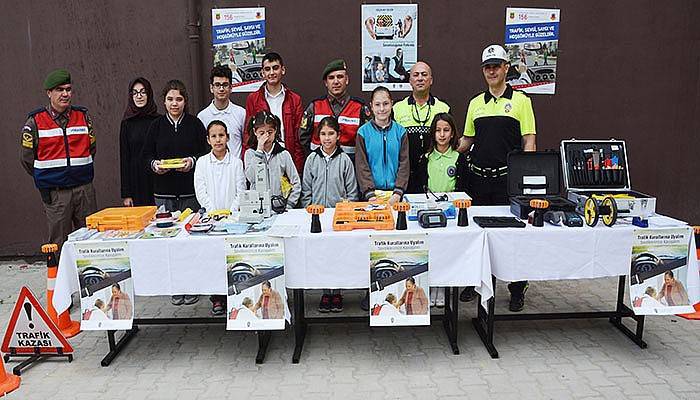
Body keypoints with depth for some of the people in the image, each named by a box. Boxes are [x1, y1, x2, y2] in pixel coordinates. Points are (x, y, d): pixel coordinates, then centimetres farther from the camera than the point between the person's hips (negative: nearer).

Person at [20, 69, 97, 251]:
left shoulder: (83, 116, 7)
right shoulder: (35, 121, -1)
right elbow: (27, 158, 6)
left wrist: (81, 171, 13)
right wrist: (44, 177, 10)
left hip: (85, 189, 2)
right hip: (54, 193, -2)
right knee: (60, 243, 3)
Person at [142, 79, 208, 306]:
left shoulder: (195, 124, 4)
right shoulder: (156, 126, 9)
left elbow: (206, 153, 4)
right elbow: (147, 154, 11)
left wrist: (193, 161, -14)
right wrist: (155, 164, -9)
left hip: (190, 190, -2)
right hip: (163, 191, 2)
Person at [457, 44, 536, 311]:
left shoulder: (520, 100, 1)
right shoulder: (475, 103, 13)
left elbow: (529, 141, -3)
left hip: (508, 179, -4)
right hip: (478, 177, 4)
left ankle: (517, 289, 15)